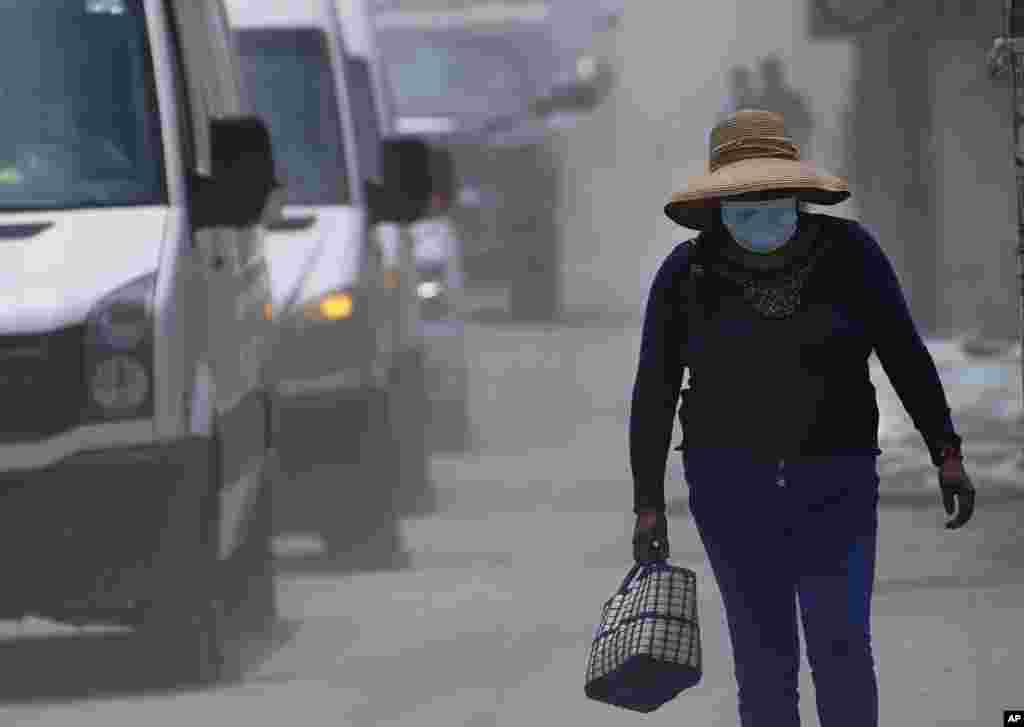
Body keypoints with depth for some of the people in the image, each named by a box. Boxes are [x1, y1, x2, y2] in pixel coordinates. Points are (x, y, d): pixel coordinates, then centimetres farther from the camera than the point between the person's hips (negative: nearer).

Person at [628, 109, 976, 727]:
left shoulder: (848, 252, -4)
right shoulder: (688, 274, -4)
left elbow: (906, 356, 2)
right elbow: (654, 392, 1)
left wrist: (948, 454, -1)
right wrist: (648, 504, -1)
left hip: (835, 484, 0)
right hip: (730, 485, 1)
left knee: (841, 646, -9)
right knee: (764, 655, 1)